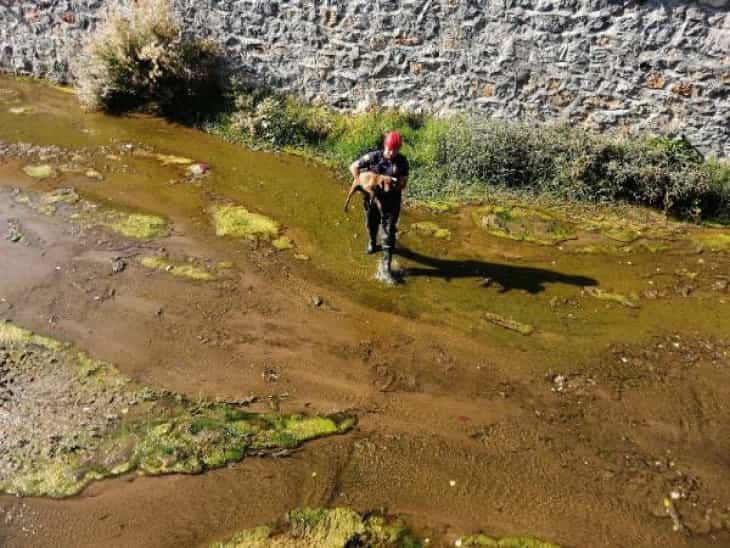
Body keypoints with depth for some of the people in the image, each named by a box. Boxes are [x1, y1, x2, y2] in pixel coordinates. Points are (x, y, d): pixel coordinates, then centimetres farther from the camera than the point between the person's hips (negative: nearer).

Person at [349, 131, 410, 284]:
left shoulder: (402, 162, -11)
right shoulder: (373, 157, -14)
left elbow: (403, 183, -9)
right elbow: (354, 167, -7)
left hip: (391, 201, -1)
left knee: (389, 233, -5)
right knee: (371, 225, 24)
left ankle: (385, 267, -2)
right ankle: (372, 243, 59)